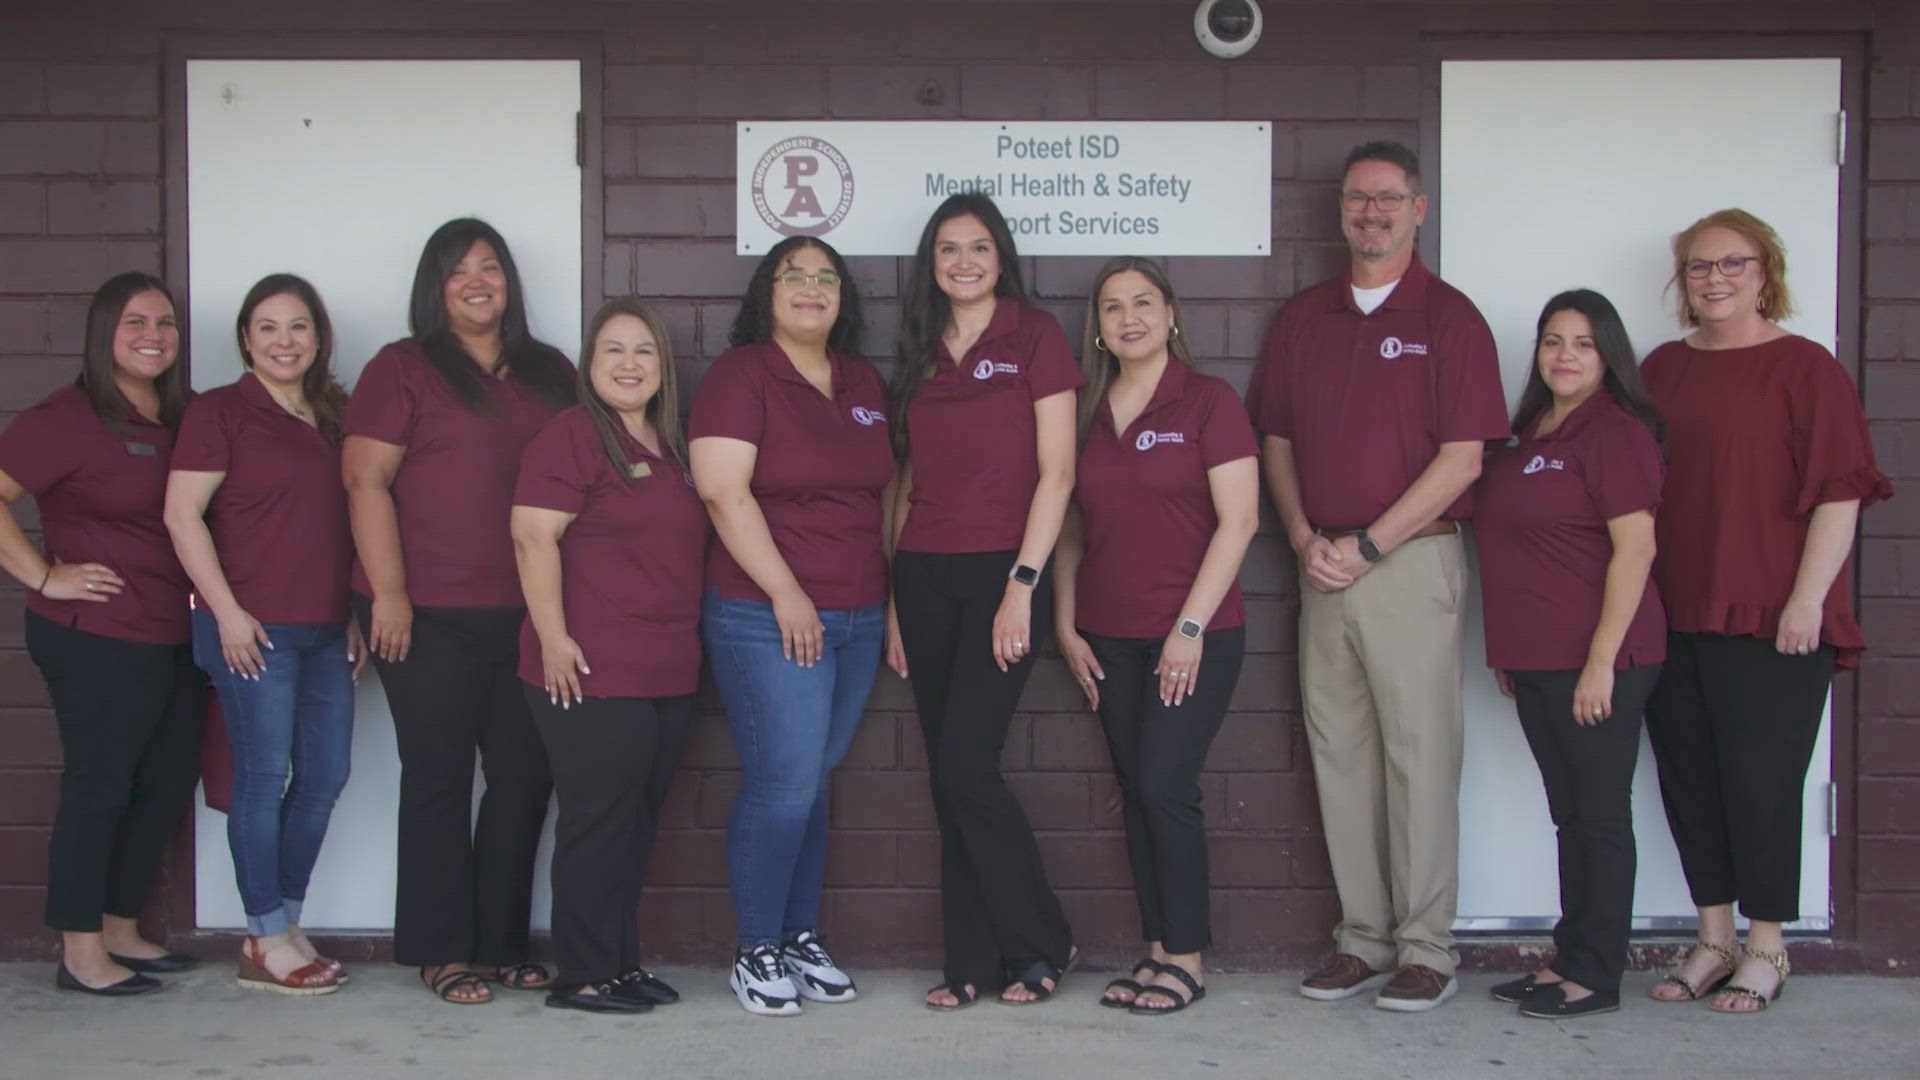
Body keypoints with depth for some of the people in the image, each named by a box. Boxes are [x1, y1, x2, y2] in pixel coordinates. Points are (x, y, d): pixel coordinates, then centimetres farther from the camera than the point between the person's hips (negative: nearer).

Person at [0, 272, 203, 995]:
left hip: (172, 637, 8)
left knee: (168, 784, 14)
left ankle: (121, 931, 29)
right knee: (99, 786, 1)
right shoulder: (68, 417, -11)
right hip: (97, 638, -7)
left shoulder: (179, 418, 10)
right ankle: (80, 954, 14)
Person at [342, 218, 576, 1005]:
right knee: (439, 777, 3)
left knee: (525, 775, 7)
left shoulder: (550, 374, 14)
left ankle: (501, 943, 20)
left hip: (527, 612, 5)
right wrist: (388, 592, -13)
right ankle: (441, 951, 14)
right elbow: (366, 479, -6)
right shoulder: (403, 369, 0)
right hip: (429, 614, -4)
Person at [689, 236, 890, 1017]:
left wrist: (891, 595, 11)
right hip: (768, 616, -6)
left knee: (814, 783, 12)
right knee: (783, 784, -6)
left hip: (858, 619, 6)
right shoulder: (740, 375, -6)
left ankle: (801, 938, 23)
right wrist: (787, 593, -16)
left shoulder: (865, 384, 13)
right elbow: (724, 492, -14)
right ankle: (755, 952, 8)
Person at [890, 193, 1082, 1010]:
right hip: (924, 578, 5)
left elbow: (1056, 471, -7)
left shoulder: (1035, 337, -1)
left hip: (1001, 575, -5)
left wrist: (1022, 584, -13)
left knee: (967, 766, -11)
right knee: (947, 777, 5)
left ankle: (1041, 944, 8)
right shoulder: (919, 354, 14)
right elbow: (907, 484, 15)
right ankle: (971, 960, 15)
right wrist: (895, 600, 11)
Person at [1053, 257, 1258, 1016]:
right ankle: (1157, 951, 17)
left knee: (1166, 787, -8)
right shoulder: (1086, 413, 10)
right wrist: (1066, 625, 6)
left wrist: (1191, 626, -14)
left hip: (1195, 635, -5)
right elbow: (1071, 530, 14)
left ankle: (1186, 960, 5)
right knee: (1136, 793, 8)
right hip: (1109, 639, 5)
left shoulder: (1208, 401, -5)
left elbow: (1238, 520, -10)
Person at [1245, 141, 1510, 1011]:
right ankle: (1362, 939, 17)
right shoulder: (1300, 318, 13)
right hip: (1322, 568, 5)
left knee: (1419, 758, -2)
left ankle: (1425, 951, 8)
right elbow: (1276, 441, 14)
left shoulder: (1448, 318, -2)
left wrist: (1367, 546, -12)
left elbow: (1462, 458, -8)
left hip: (1412, 561, -5)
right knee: (1339, 758, 7)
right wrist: (1305, 539, -2)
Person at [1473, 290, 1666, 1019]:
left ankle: (1595, 977, 10)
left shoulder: (1614, 432, -11)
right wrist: (1507, 650, 15)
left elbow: (1635, 549, -16)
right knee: (1569, 814, 14)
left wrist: (1601, 660, -19)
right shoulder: (1530, 432, 14)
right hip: (1536, 659, 8)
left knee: (1600, 815, 1)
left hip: (1594, 660, -8)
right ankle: (1569, 959, 23)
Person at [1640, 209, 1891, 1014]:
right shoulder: (1662, 369, 13)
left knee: (1760, 783, 0)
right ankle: (1713, 942, 22)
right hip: (1673, 615, 6)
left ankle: (1766, 950, 15)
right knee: (1688, 781, 9)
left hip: (1769, 620, -5)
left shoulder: (1803, 368, -5)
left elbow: (1839, 493, -9)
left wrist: (1807, 599, -15)